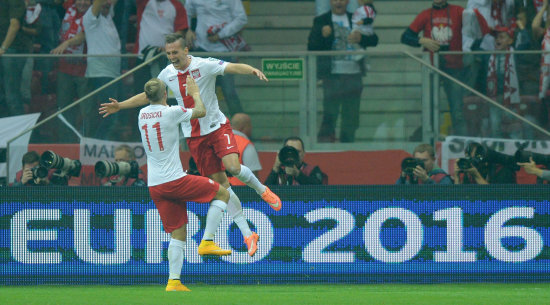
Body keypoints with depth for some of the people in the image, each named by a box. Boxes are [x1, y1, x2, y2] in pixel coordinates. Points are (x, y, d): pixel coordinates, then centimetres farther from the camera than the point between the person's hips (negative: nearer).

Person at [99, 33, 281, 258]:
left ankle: (261, 189, 9)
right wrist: (120, 106, 15)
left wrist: (252, 70, -44)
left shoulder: (204, 66, -12)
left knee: (233, 167, -25)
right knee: (220, 183, 1)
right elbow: (147, 96, 18)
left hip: (216, 126, -4)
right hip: (193, 136, 4)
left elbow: (233, 68, -25)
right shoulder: (167, 74, 4)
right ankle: (248, 235, 4)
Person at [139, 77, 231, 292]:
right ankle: (207, 242, 0)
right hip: (174, 180, -6)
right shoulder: (171, 113, -10)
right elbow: (201, 112, 5)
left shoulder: (142, 114, 9)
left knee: (178, 234, 9)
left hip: (154, 186, 6)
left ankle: (174, 281, -1)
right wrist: (195, 92, 23)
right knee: (222, 194, 8)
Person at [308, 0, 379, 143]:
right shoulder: (321, 21, 8)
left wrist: (360, 38, -15)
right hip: (332, 74, -2)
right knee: (330, 112, -10)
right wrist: (322, 35, -19)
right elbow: (311, 47, 0)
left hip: (354, 73, 2)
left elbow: (374, 40, 6)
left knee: (351, 116, 4)